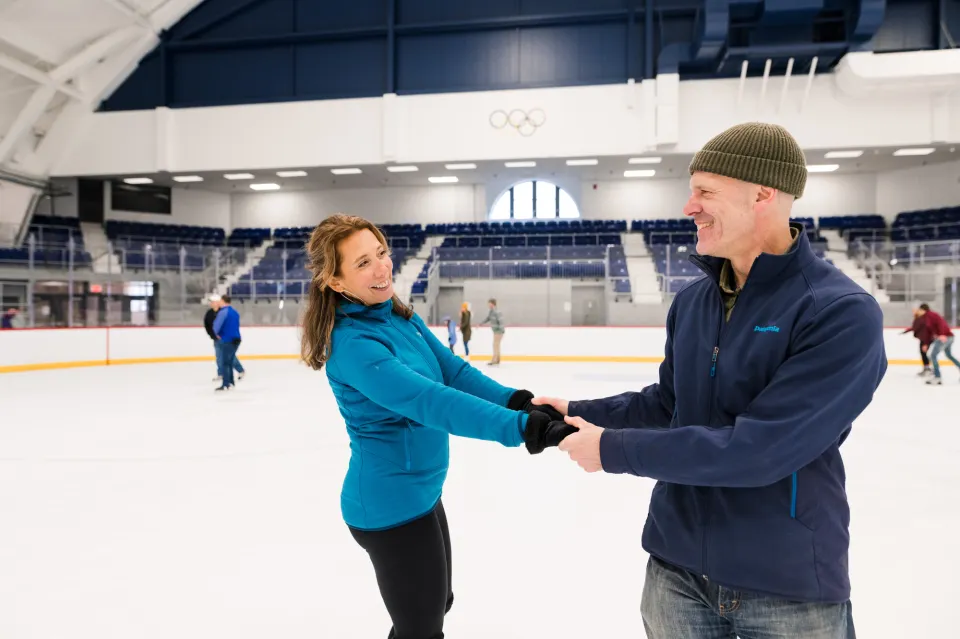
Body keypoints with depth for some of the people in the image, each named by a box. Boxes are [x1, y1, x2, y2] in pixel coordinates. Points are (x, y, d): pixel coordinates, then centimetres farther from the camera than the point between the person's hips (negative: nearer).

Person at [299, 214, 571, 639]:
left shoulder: (399, 315, 1)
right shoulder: (353, 345, -26)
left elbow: (454, 371, -5)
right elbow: (430, 402, -38)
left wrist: (516, 400, -21)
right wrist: (523, 427, -45)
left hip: (419, 491, 9)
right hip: (391, 505, -9)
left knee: (437, 603, 27)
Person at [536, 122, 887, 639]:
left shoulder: (842, 313, -21)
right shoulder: (690, 301, -1)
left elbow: (757, 450, -27)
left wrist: (613, 449, -21)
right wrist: (578, 413, -1)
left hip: (788, 583, -4)